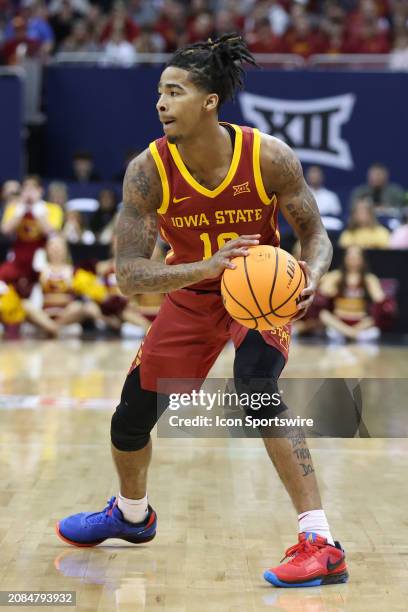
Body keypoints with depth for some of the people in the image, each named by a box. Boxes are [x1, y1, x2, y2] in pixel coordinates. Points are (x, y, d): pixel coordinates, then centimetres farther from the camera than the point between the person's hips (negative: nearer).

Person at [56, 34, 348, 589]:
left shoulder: (269, 157, -25)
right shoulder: (148, 170, -23)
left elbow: (316, 235, -13)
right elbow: (128, 276, -27)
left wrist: (310, 277, -36)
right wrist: (209, 266, -43)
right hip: (191, 295, 3)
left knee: (256, 387, -32)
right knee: (132, 414, 10)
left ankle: (321, 545, -26)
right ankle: (132, 514, 45)